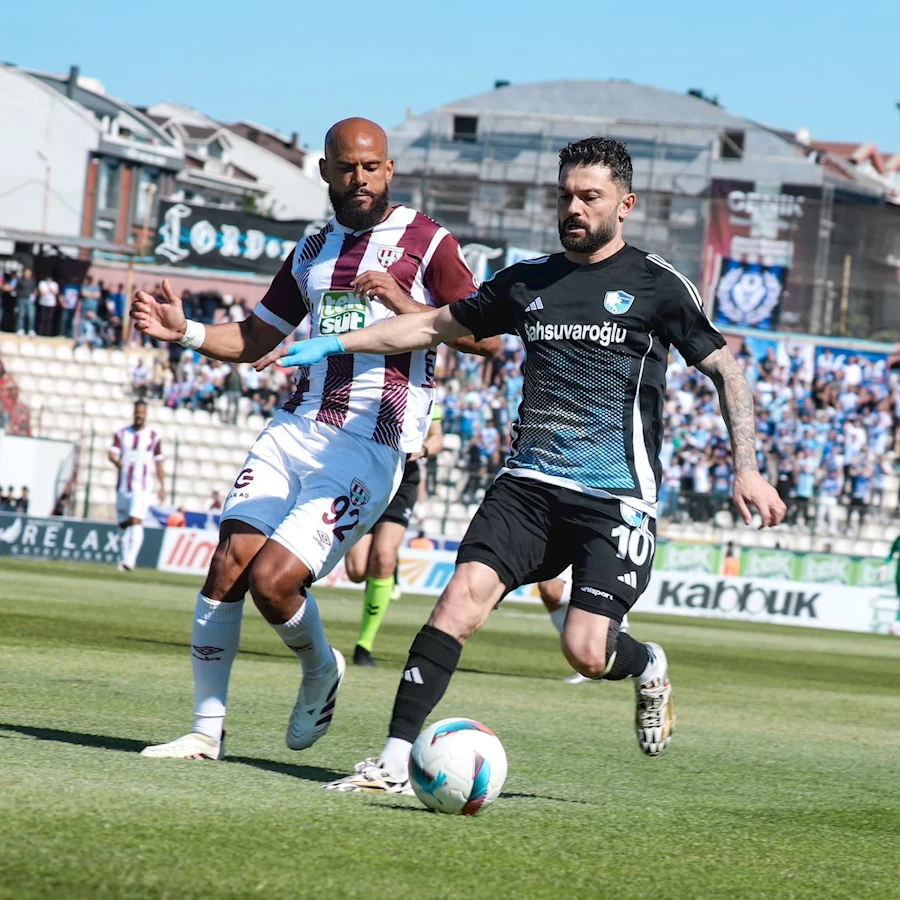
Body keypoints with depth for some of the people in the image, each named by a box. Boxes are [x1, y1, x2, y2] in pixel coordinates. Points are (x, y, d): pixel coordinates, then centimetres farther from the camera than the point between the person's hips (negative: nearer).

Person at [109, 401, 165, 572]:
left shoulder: (153, 436, 3)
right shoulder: (122, 434, 8)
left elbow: (158, 463, 8)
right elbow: (112, 453, -5)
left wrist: (162, 487, 5)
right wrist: (117, 461, -28)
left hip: (143, 487, -3)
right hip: (123, 486, 3)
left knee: (136, 521, -18)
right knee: (124, 524, 7)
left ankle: (130, 559, -26)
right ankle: (125, 559, 17)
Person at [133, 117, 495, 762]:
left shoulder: (427, 243, 2)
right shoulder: (312, 251, 20)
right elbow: (254, 339, 27)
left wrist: (405, 305, -17)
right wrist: (185, 332, 9)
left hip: (370, 447, -6)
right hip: (294, 430, 6)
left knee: (272, 580, -16)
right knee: (230, 561, -9)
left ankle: (321, 670, 17)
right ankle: (208, 730, 0)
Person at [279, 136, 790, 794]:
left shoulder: (656, 284, 0)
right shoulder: (527, 283, 13)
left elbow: (724, 369, 5)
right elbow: (438, 325, 24)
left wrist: (747, 469, -4)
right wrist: (337, 345, 19)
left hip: (617, 498, -4)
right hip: (530, 484, 4)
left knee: (586, 652, -15)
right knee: (464, 594, -17)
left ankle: (648, 669, 23)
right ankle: (395, 763, -18)